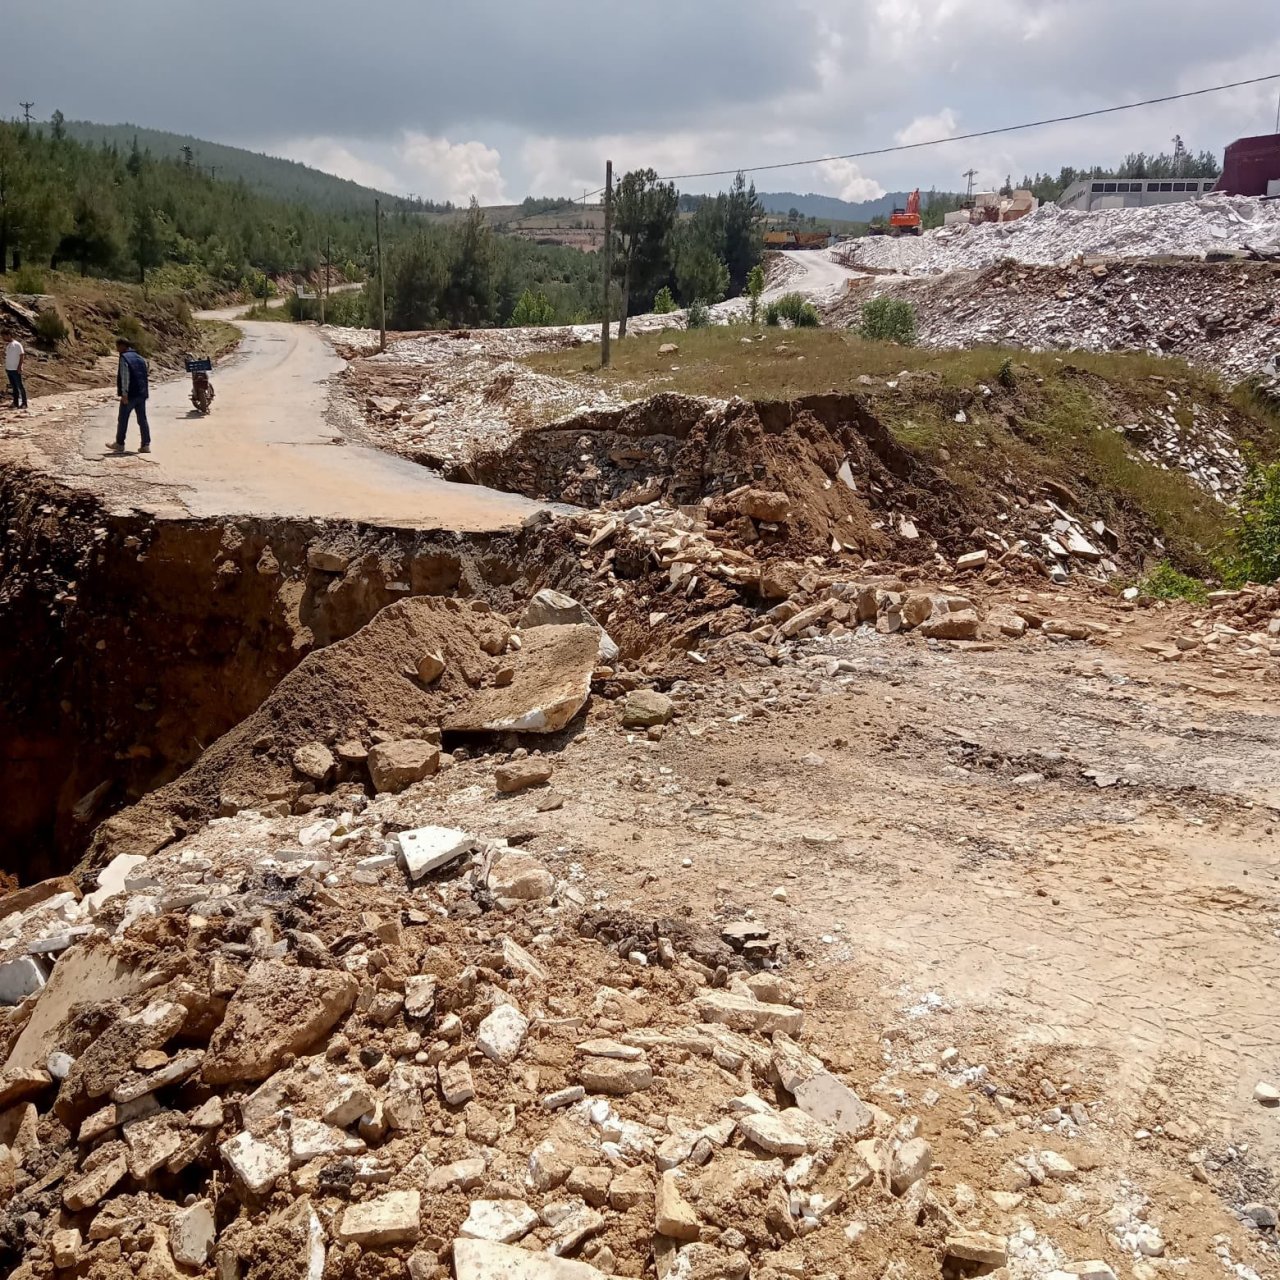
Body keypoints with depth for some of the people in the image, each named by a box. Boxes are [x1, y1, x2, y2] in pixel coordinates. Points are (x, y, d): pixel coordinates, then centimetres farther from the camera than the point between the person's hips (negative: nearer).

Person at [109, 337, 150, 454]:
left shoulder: (124, 358, -10)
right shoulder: (140, 358, 16)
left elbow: (125, 377, -17)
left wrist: (124, 394, -17)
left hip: (130, 395, -7)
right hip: (142, 394, 7)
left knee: (123, 420, 4)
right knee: (142, 420, 6)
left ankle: (119, 444, 11)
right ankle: (146, 445, 2)